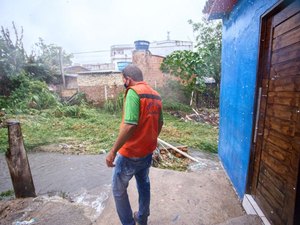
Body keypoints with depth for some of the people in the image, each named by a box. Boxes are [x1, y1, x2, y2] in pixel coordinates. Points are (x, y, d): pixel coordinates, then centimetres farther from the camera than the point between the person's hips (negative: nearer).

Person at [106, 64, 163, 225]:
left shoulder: (133, 92, -19)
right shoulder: (155, 95, 6)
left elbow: (130, 125, -28)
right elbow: (160, 123, 13)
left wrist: (113, 151, -21)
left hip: (130, 153, -8)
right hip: (148, 151, 8)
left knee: (119, 190, 14)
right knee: (144, 185, 24)